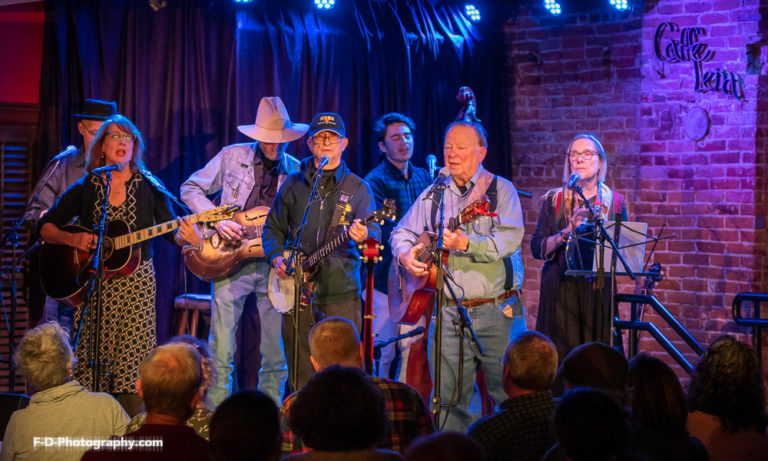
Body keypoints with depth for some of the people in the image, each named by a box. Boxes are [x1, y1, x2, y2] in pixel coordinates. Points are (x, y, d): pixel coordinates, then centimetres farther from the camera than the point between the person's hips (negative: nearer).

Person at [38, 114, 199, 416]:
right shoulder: (86, 187, 6)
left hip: (136, 282, -1)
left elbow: (172, 230, 2)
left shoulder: (148, 186, 5)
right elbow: (46, 227, 8)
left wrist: (187, 237, -20)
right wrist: (71, 239, -11)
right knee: (89, 360, -2)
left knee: (132, 362, -5)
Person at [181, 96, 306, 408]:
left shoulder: (297, 172, 7)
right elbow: (190, 189, 9)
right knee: (221, 350, -3)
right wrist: (217, 220, -6)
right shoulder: (232, 156, 4)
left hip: (275, 265, 2)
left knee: (277, 353, 3)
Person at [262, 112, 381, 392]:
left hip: (341, 294, -2)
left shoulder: (357, 188, 6)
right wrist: (276, 257, -1)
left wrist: (365, 235, -30)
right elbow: (273, 227, 17)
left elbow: (375, 232, -6)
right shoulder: (294, 184, 11)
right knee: (300, 375, 4)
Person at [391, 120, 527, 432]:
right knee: (448, 398, 3)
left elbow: (511, 237, -13)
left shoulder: (500, 189, 1)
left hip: (497, 311, -3)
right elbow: (402, 232, 18)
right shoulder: (433, 195, 13)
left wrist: (467, 244, -26)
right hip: (450, 312, 3)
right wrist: (405, 254, -4)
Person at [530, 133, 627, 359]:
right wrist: (568, 232, -16)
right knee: (560, 359, -5)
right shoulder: (554, 200, 7)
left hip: (599, 291, 1)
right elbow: (537, 248, -1)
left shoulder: (615, 201, 9)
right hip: (561, 292, 0)